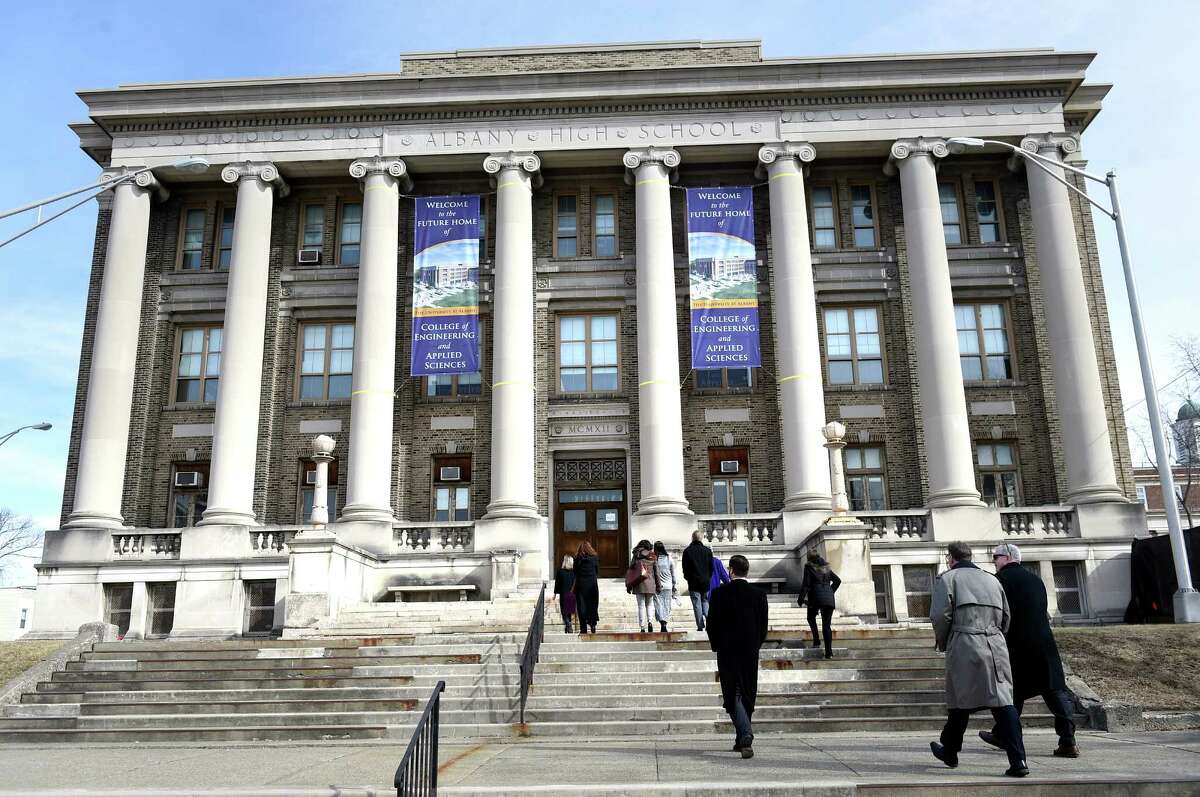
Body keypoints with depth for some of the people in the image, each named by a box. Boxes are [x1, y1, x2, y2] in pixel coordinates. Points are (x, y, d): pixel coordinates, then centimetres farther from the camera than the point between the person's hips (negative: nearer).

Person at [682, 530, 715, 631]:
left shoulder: (687, 551, -6)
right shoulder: (707, 550, -1)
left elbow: (685, 568, -4)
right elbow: (712, 567, 3)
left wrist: (687, 578, 11)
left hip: (693, 582, -2)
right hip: (705, 581, 2)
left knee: (697, 604, 2)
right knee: (705, 601, 16)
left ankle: (700, 626, 0)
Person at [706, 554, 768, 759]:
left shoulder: (719, 593, -6)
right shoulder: (759, 594, 0)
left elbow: (711, 625, -3)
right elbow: (763, 626, 2)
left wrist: (717, 647, 11)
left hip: (727, 651, -2)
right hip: (750, 652, 3)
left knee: (733, 695, -2)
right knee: (747, 695, 13)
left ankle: (746, 734, -23)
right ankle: (742, 740, 21)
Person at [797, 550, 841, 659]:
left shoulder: (809, 567, 0)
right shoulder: (826, 567, 16)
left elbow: (806, 584, -5)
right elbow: (837, 580, 21)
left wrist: (800, 599, 1)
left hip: (816, 597, -4)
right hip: (829, 599, 4)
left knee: (811, 618, 22)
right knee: (826, 625, 4)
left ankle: (816, 641, 8)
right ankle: (829, 652, -4)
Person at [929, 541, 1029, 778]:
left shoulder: (947, 578, 4)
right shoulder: (991, 579, 21)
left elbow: (940, 615, -7)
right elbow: (1005, 617, 20)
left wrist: (943, 643, 7)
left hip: (964, 646, -3)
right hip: (996, 646, 4)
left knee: (960, 699, 9)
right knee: (1002, 701, -2)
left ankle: (949, 752, 25)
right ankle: (1018, 761, -11)